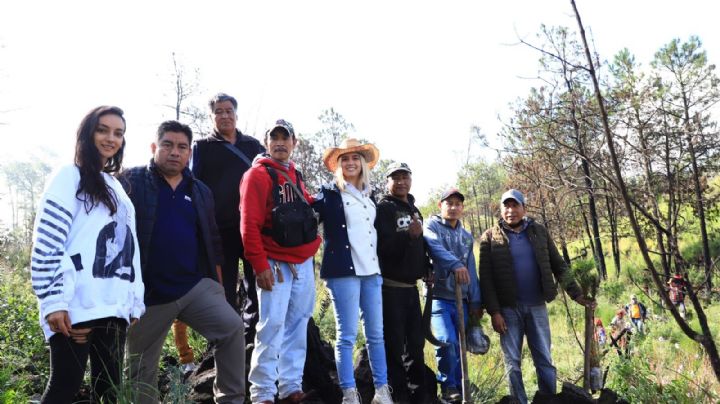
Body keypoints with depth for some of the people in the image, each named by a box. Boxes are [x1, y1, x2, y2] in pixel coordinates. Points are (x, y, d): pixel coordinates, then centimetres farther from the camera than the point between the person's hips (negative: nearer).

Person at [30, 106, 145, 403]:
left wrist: (135, 302, 15)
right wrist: (54, 301, -16)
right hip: (78, 308, -6)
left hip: (114, 308, 7)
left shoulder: (117, 188, 22)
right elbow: (46, 243, -9)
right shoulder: (70, 176, 1)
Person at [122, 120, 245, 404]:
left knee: (232, 327, -16)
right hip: (148, 293, -2)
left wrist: (218, 284, 14)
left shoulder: (200, 191, 11)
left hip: (196, 285, 3)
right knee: (142, 370, 9)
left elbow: (211, 241, 16)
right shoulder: (131, 182, -3)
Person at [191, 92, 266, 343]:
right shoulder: (202, 147, 8)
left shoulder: (253, 145, 15)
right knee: (225, 288, 5)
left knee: (257, 285, 7)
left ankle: (253, 337, 21)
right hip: (222, 228, -2)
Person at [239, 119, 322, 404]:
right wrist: (260, 266, -18)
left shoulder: (295, 175, 16)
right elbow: (249, 225, -14)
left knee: (297, 326, 10)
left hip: (303, 263, 7)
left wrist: (313, 236, 10)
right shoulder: (258, 174, -7)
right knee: (272, 326, -7)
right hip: (276, 264, -7)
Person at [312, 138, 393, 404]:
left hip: (371, 269, 6)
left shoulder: (367, 195, 16)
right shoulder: (329, 193, -2)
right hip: (343, 270, -6)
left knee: (376, 333, 9)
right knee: (347, 335, -2)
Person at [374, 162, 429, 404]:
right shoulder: (383, 209, -7)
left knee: (416, 343, 12)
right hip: (391, 287, -8)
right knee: (394, 345, -5)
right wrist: (408, 235, -33)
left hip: (411, 287, 8)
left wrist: (426, 269, 16)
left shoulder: (414, 210, 16)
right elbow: (382, 246, -21)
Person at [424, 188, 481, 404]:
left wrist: (475, 301, 9)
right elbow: (436, 248, -21)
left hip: (461, 299, 5)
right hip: (439, 296, -5)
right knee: (447, 341, -19)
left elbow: (471, 271, 16)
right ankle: (447, 385, 0)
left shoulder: (467, 236, 17)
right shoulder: (432, 226, 1)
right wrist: (455, 264, -38)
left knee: (460, 346, 7)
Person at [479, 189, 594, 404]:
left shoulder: (539, 232, 6)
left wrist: (576, 294, 1)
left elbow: (558, 265, 9)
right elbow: (486, 278, -6)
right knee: (512, 362, 6)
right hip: (508, 309, -2)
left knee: (544, 360, 7)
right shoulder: (490, 237, -2)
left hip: (537, 306, 2)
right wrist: (494, 311, -12)